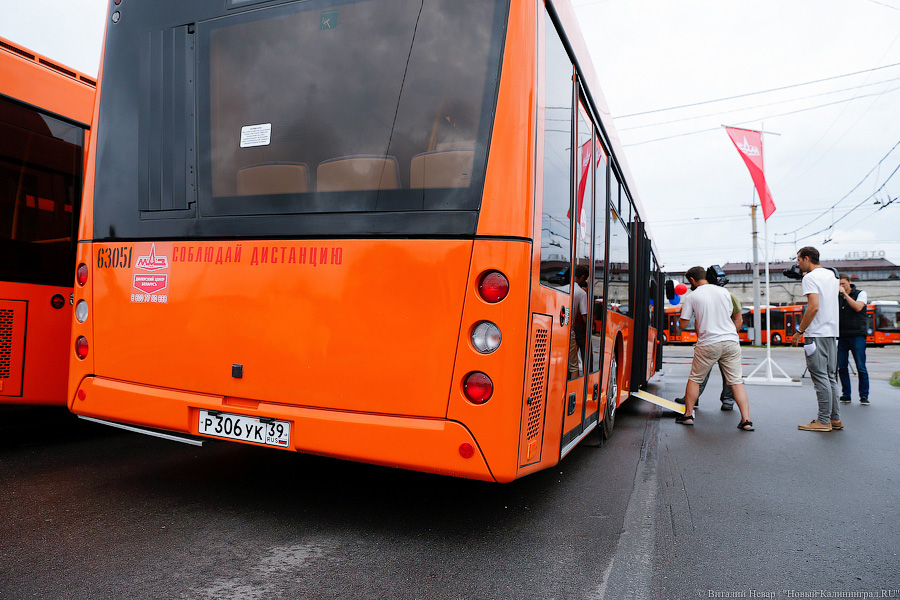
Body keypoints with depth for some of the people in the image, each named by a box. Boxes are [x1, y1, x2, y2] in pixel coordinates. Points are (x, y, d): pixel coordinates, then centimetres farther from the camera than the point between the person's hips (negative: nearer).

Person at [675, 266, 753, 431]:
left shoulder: (692, 297, -1)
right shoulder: (724, 292, 12)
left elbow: (683, 325, 1)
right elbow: (737, 318, 19)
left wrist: (682, 312, 19)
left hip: (708, 344, -3)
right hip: (731, 342, 3)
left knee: (694, 379, 12)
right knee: (736, 381, 5)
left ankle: (688, 415, 16)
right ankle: (746, 420, -2)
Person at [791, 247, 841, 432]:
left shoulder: (810, 278, -11)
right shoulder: (832, 275, 14)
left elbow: (814, 307, -20)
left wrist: (799, 332, -15)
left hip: (817, 334, -9)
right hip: (832, 333, 9)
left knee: (820, 377, -6)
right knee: (831, 377, 13)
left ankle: (824, 421, -3)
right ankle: (835, 418, 17)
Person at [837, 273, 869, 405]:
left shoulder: (861, 294, 3)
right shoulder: (837, 297, 12)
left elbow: (858, 307, -14)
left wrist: (845, 293, -15)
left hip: (857, 336, -3)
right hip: (841, 336, 3)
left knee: (861, 368, -4)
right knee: (842, 367, 2)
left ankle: (864, 397, 4)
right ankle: (846, 396, 10)